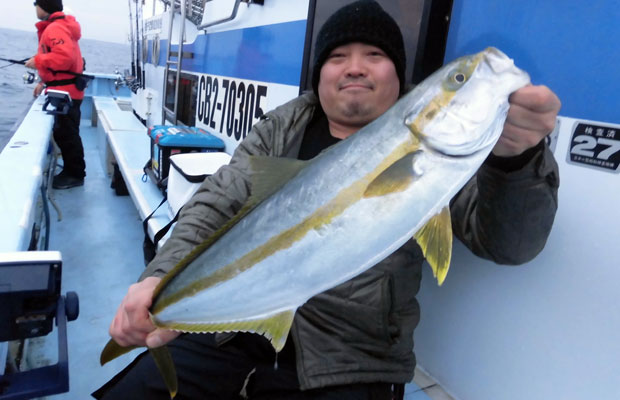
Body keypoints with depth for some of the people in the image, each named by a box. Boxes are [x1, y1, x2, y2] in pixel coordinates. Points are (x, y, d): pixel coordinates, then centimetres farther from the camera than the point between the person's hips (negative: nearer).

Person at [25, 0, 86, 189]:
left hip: (65, 91, -11)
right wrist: (44, 82, 18)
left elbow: (64, 57, -28)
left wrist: (37, 61, -16)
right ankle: (70, 170, 22)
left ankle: (76, 175, 2)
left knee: (67, 134, -5)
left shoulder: (55, 28, -15)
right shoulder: (54, 27, 19)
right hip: (63, 90, 11)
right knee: (62, 133, 14)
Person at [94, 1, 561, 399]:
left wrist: (516, 157, -34)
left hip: (344, 363, -2)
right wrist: (164, 276, -19)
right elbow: (216, 205, 0)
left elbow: (507, 242, -13)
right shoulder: (282, 127, 6)